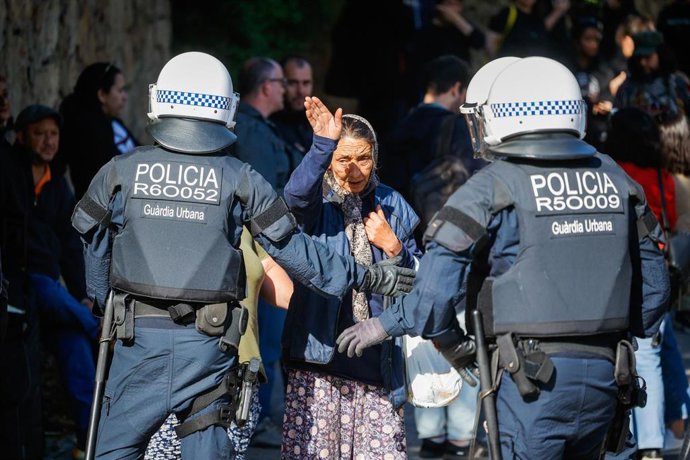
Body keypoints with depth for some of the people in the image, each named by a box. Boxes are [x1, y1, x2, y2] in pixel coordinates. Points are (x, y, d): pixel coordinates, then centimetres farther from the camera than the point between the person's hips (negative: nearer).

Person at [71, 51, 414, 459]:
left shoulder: (121, 172, 2)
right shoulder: (240, 181, -1)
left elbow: (95, 248, 13)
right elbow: (295, 250, 2)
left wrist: (108, 306, 30)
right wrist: (366, 277, 14)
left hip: (140, 334, 0)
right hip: (210, 342, 0)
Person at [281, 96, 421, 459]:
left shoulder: (391, 205, 11)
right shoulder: (317, 202, 1)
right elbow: (296, 194, -25)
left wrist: (393, 247, -5)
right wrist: (323, 145, -40)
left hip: (377, 357, 2)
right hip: (321, 353, -2)